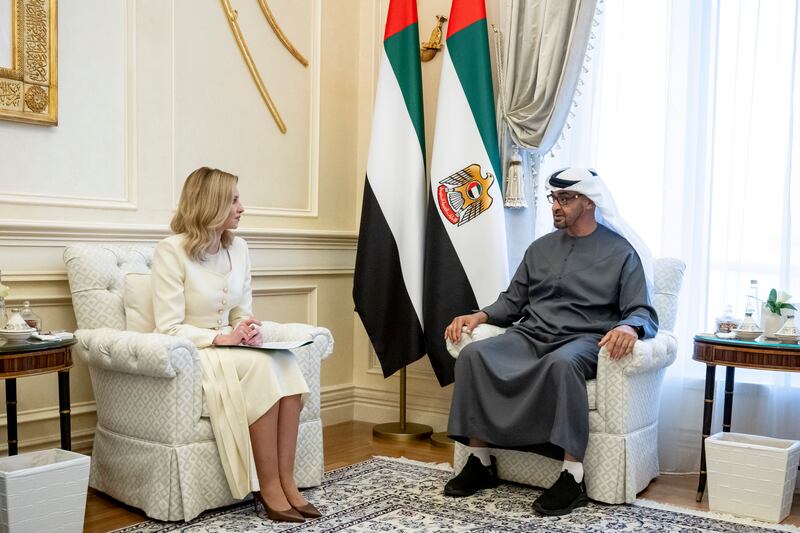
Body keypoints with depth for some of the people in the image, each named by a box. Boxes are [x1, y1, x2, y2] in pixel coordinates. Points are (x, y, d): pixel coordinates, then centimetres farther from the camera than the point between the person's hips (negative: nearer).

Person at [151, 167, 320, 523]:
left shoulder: (238, 247, 7)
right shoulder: (172, 251, -12)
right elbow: (170, 328, -16)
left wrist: (247, 327, -11)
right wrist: (221, 338, -26)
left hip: (230, 349, 6)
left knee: (285, 362, -26)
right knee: (259, 365, -33)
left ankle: (285, 482, -23)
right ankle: (269, 488, -24)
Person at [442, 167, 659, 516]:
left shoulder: (621, 251, 5)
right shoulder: (540, 248, 20)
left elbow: (643, 312, -2)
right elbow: (513, 301, 20)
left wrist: (628, 328, -27)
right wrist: (480, 315, 0)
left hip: (583, 340, -4)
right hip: (530, 335, 5)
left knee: (561, 363, -41)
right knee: (473, 354, -24)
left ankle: (573, 477, -33)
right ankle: (480, 462, -17)